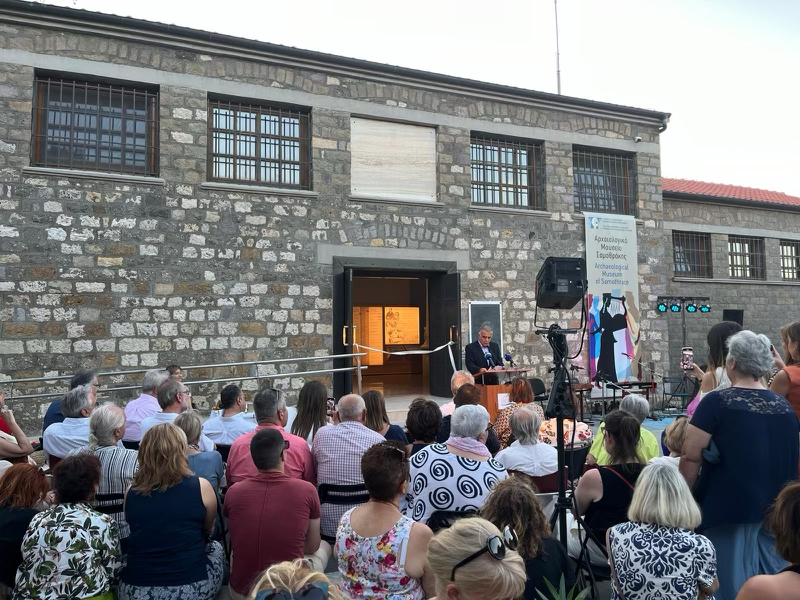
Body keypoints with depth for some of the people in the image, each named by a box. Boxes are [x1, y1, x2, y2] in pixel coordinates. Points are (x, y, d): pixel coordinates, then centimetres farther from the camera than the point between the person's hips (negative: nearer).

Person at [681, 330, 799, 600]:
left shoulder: (717, 402, -16)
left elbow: (690, 457, -16)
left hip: (728, 507, -5)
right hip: (775, 511, 5)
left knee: (729, 576, 8)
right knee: (769, 575, 18)